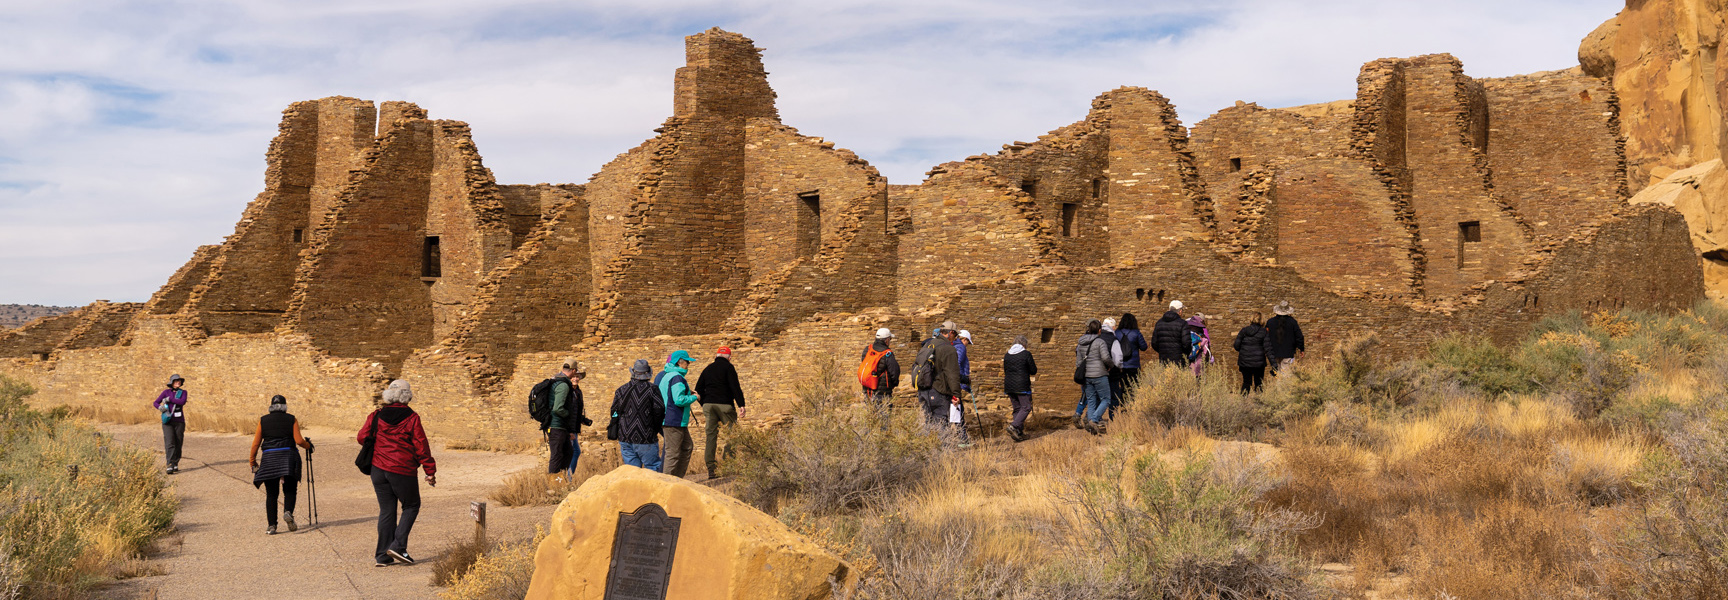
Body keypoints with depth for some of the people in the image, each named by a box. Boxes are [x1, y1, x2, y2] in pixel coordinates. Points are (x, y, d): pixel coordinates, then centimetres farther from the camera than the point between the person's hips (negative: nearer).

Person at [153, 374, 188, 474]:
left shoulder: (183, 392, 4)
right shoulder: (166, 392, 3)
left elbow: (182, 402, -15)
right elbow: (155, 403, 1)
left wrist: (169, 399, -18)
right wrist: (160, 407, -21)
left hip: (179, 421, 2)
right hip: (168, 422, -2)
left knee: (178, 444, 4)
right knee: (169, 444, -14)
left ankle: (175, 465, 18)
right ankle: (170, 466, -23)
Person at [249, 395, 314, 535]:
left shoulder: (263, 420, 8)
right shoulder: (291, 419, 5)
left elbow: (256, 443, 4)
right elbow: (299, 440, -4)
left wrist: (252, 461, 12)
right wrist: (308, 446, 15)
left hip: (269, 458, 1)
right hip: (288, 457, -1)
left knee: (271, 494, 6)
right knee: (290, 490, 8)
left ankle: (272, 526, 0)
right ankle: (288, 512, -20)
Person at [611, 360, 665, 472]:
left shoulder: (621, 390, 6)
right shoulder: (651, 389, -7)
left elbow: (614, 412, 8)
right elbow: (659, 410, -13)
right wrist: (655, 429, 3)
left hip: (625, 438, 4)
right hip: (646, 438, -4)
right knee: (653, 468, 2)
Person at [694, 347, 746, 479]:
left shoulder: (708, 369, 17)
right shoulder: (728, 367, 0)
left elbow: (698, 389, 17)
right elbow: (735, 387, -11)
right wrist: (741, 405, -15)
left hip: (708, 405, 5)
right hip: (724, 405, -5)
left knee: (710, 436, 5)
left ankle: (711, 470, 1)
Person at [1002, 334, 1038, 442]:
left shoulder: (1007, 355, 9)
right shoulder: (1026, 354, -7)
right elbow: (1034, 371, -4)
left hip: (1009, 386, 6)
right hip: (1022, 386, -6)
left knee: (1017, 408, 12)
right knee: (1026, 407, -2)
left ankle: (1019, 432, 9)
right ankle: (1013, 426, -20)